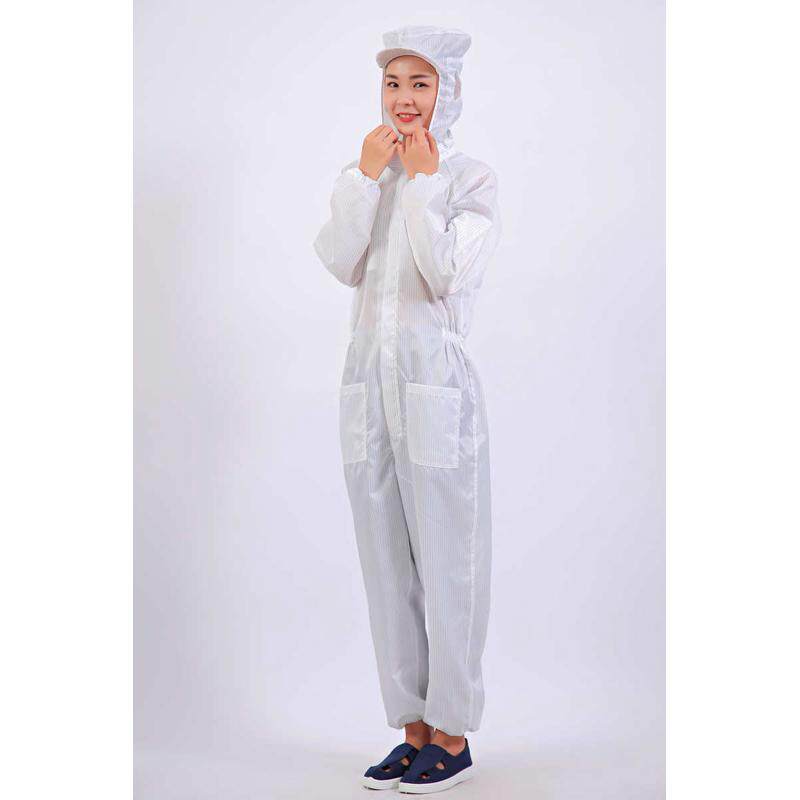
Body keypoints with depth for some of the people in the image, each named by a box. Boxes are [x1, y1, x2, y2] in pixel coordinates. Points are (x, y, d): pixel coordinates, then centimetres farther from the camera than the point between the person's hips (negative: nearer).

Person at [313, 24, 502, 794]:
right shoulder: (362, 175, 13)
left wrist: (422, 181, -11)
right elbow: (341, 262, -4)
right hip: (368, 384, 5)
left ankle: (452, 734, 14)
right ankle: (414, 729, 20)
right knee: (387, 568, 9)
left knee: (445, 565, 1)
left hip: (437, 385, -5)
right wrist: (367, 175, -9)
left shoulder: (471, 179, -1)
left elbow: (447, 275, -16)